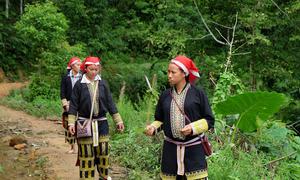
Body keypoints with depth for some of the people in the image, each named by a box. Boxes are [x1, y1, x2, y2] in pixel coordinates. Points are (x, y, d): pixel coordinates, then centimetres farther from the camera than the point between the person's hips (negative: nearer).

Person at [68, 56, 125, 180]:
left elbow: (110, 103, 6)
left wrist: (118, 120, 6)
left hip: (101, 122, 2)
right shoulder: (79, 85, -4)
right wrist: (71, 122, -10)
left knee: (103, 150, 8)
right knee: (86, 152, 1)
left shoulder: (102, 84, 2)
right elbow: (73, 105, -3)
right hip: (85, 123, -2)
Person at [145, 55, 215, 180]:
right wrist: (153, 127, -8)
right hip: (170, 148, 3)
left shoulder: (198, 93, -4)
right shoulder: (165, 95, 5)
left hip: (193, 149, -3)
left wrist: (193, 127, -18)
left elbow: (209, 120, -2)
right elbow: (160, 120, 13)